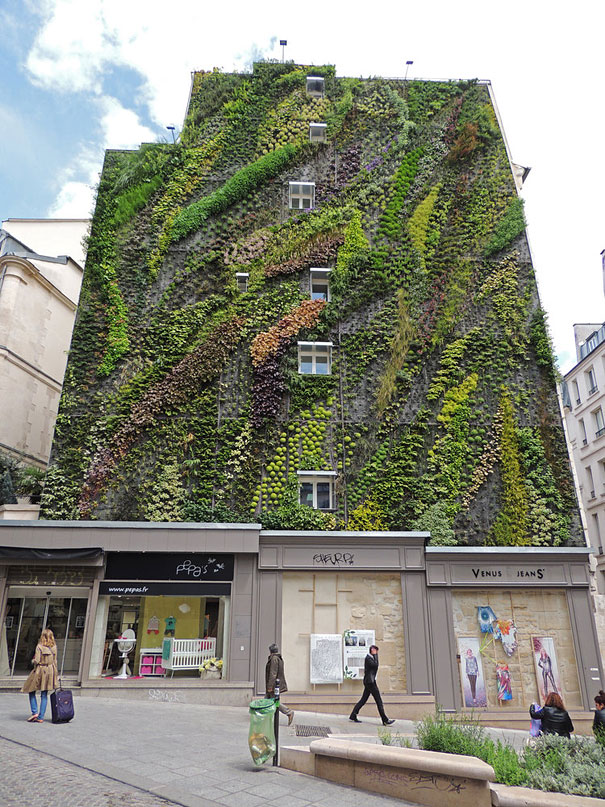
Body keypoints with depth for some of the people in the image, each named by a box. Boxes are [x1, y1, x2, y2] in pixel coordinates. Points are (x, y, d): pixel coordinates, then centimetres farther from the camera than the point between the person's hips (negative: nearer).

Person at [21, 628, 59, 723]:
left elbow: (37, 661, -15)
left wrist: (34, 660, 8)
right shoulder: (54, 647, 2)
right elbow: (55, 661, 7)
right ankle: (41, 717, 10)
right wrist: (56, 674, 14)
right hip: (50, 671, 4)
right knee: (44, 695, 9)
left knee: (31, 691, 14)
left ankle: (34, 712, 5)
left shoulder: (39, 646, -11)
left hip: (40, 670, -4)